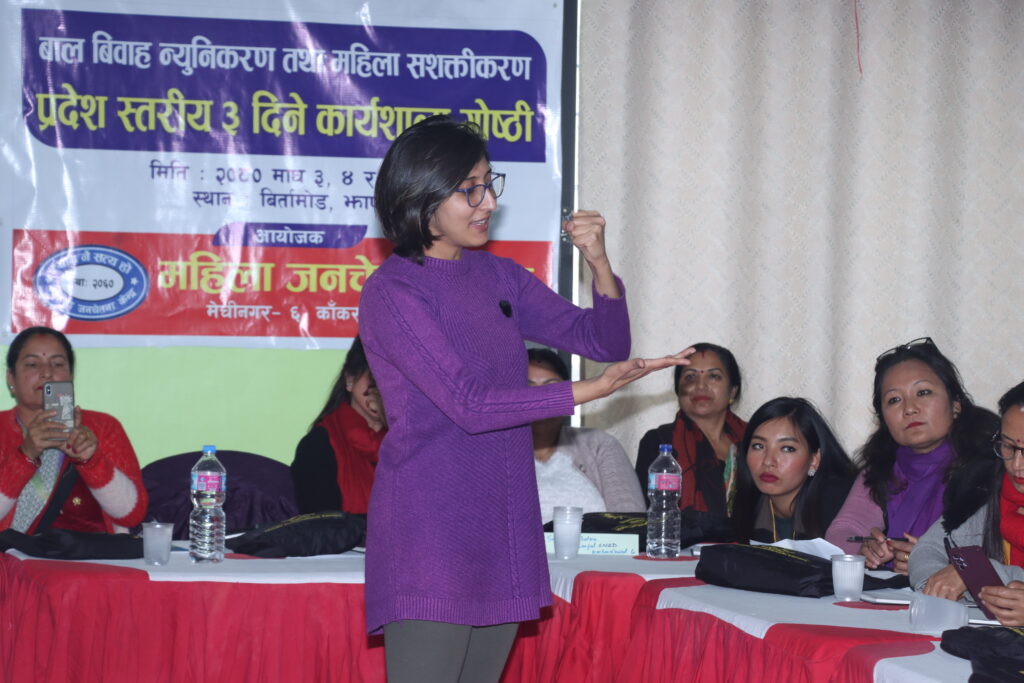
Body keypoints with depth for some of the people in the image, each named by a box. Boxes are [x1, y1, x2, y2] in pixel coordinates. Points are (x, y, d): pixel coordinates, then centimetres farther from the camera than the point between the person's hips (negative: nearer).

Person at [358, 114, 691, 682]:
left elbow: (605, 342, 11)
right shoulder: (391, 290, -10)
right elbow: (468, 404, -18)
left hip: (505, 527, 7)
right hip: (427, 531, -7)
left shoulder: (499, 277, 11)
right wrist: (592, 390, -21)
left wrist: (599, 264, -7)